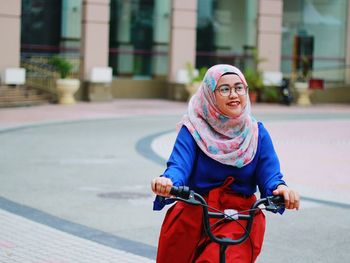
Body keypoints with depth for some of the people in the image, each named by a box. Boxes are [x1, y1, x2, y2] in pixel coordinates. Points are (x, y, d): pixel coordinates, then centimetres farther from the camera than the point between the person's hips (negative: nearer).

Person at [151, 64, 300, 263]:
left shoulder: (257, 133, 3)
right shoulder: (193, 129, -4)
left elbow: (269, 175, -4)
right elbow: (179, 165, -18)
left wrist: (280, 189, -29)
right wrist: (167, 182, -42)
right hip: (194, 215, 0)